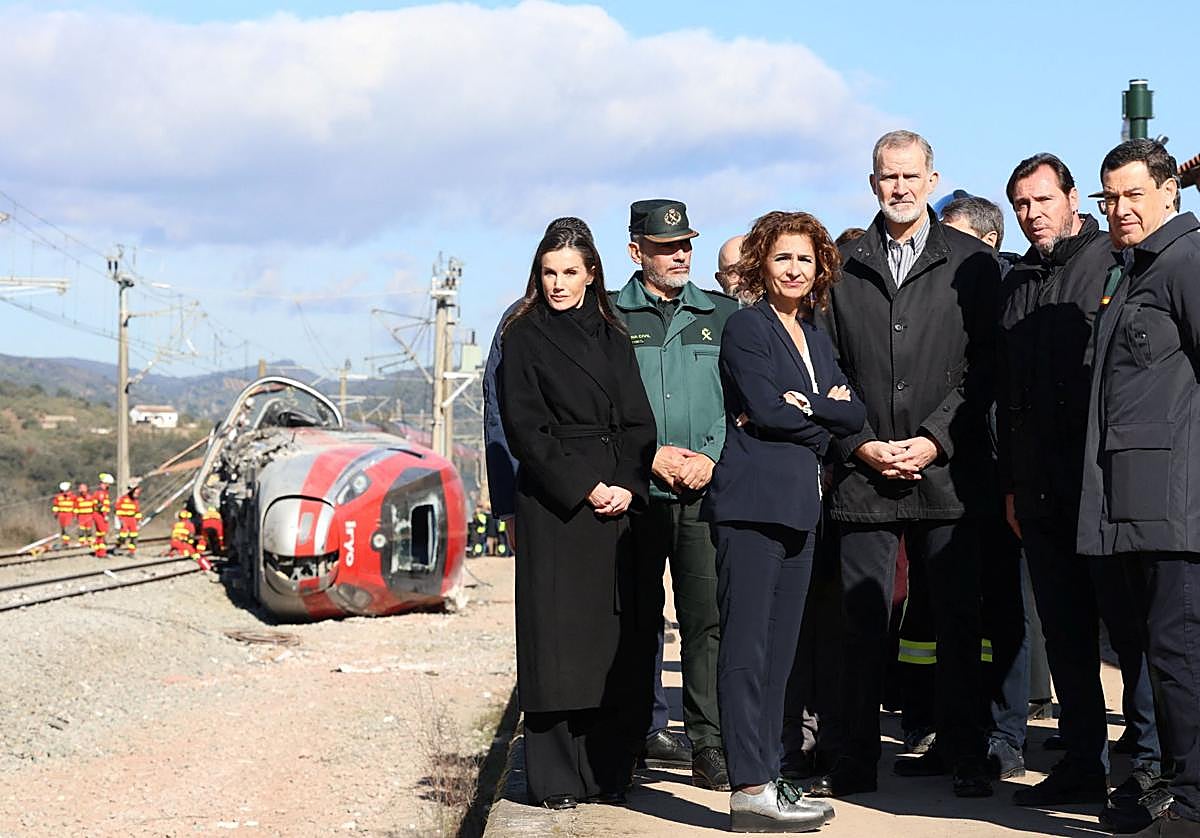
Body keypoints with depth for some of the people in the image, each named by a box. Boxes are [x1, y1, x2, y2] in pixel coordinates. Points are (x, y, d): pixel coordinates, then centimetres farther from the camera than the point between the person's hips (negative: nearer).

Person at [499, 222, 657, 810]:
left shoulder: (612, 337, 15)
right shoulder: (525, 337, 3)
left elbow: (638, 423, 10)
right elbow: (524, 428, -5)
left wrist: (627, 487, -6)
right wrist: (582, 488, -12)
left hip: (618, 498, 4)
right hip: (553, 502, -4)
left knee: (615, 636, 2)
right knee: (558, 634, -6)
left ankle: (608, 771, 8)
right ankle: (555, 778, -2)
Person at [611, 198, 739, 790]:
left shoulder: (722, 316, 13)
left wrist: (710, 457, -6)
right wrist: (651, 455, -8)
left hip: (706, 490, 0)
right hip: (635, 490, 0)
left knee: (707, 617, -8)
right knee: (639, 618, 7)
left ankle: (707, 744, -6)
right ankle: (645, 731, 19)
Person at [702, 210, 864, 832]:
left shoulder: (815, 339, 21)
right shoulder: (746, 327, -1)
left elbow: (854, 414, 9)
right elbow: (767, 410, -13)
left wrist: (803, 406, -7)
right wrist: (824, 419, -1)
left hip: (799, 507, 8)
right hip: (752, 500, -8)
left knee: (779, 647, 7)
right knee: (746, 644, -9)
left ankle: (764, 775, 10)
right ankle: (750, 789, -11)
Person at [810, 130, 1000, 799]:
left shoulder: (972, 263, 5)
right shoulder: (844, 269, 10)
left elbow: (982, 367, 0)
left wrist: (934, 441, -9)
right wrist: (860, 444, -3)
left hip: (948, 471, -1)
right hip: (864, 474, 1)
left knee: (958, 621, 3)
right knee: (862, 623, 1)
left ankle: (966, 756, 12)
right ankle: (854, 763, 7)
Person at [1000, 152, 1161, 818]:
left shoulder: (1115, 263, -2)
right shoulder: (1017, 284, 17)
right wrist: (1012, 483, 17)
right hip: (1041, 489, 6)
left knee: (1128, 624, -3)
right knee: (1065, 632, 8)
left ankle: (1152, 763, 5)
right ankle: (1083, 764, 15)